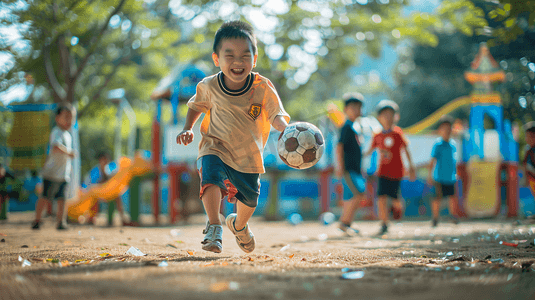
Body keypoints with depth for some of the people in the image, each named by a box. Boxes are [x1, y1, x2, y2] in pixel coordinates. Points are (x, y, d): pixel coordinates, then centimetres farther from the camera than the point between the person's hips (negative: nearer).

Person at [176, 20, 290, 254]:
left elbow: (277, 116, -18)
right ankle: (214, 226, -22)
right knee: (212, 178, -33)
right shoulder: (209, 87, -13)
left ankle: (239, 225, 48)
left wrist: (285, 128, -40)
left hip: (248, 155, 2)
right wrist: (187, 129, -6)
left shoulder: (263, 88, -19)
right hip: (215, 148, -1)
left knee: (249, 199, 14)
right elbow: (196, 106, 7)